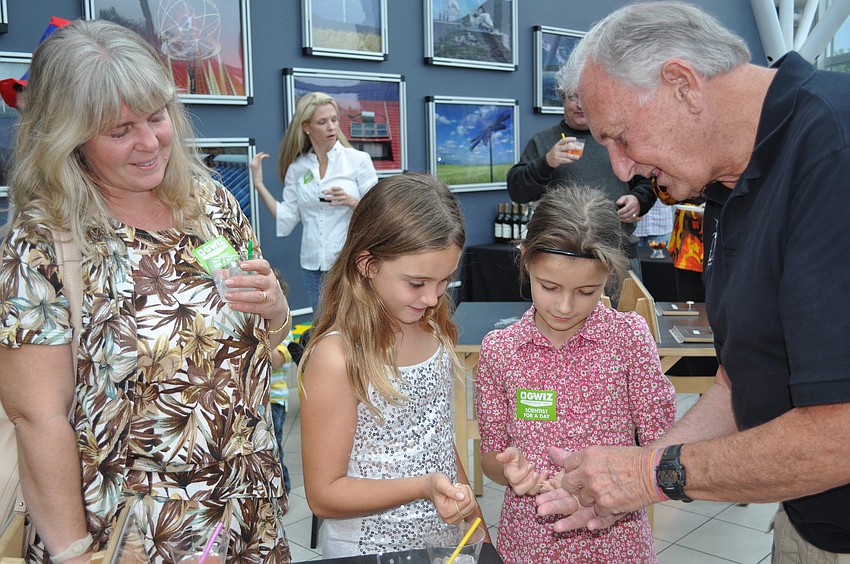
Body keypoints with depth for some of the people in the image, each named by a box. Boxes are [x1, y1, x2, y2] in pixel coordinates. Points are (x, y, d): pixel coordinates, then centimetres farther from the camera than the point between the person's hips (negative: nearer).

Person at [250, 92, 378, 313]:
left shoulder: (358, 160, -3)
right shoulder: (297, 168, 5)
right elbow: (286, 221, 2)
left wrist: (351, 202, -21)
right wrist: (259, 184, 1)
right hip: (313, 266, 3)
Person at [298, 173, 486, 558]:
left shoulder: (433, 329, -4)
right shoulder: (337, 358, -25)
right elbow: (323, 495, -20)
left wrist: (467, 507, 10)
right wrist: (424, 487, -31)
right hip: (370, 551, -6)